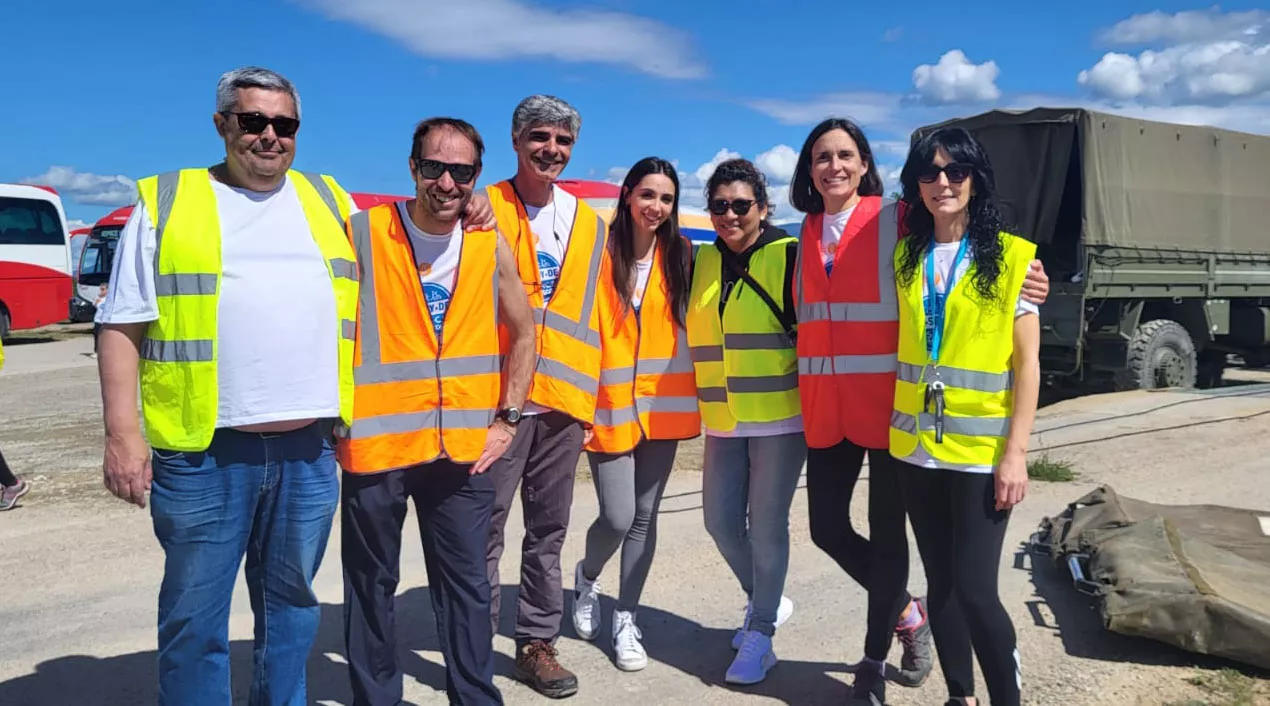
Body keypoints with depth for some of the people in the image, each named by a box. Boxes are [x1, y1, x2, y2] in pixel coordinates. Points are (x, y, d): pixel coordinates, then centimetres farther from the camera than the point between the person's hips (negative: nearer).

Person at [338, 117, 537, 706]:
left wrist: (505, 420, 7)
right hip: (375, 443, -2)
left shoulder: (491, 247, 3)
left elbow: (523, 334, 13)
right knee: (371, 584, 12)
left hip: (463, 449, 2)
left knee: (467, 583, 11)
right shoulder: (363, 234, -7)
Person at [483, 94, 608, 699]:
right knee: (485, 528, 2)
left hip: (564, 400, 4)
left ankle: (537, 643, 25)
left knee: (548, 530, 12)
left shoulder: (589, 224, 12)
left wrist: (590, 397, 10)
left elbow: (591, 315, 14)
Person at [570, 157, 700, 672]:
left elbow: (689, 320, 11)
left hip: (662, 401, 3)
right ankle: (586, 576, 29)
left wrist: (688, 389, 4)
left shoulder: (680, 254, 4)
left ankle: (625, 619, 24)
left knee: (644, 516, 8)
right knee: (618, 517, -5)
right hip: (609, 401, -3)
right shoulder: (600, 252, -7)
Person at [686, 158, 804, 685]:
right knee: (720, 520, 9)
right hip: (723, 420, 5)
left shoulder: (788, 255, -5)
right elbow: (691, 330, 18)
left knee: (766, 523, 1)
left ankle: (760, 634, 17)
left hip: (779, 417, -5)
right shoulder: (702, 262, 9)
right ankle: (764, 601, 34)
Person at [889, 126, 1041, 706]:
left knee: (975, 589, -6)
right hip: (916, 447, 4)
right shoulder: (904, 257, 7)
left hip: (981, 451, -4)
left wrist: (1016, 452, -11)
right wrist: (893, 428, 4)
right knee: (940, 582, 12)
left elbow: (1027, 363, -5)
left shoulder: (1010, 256, -3)